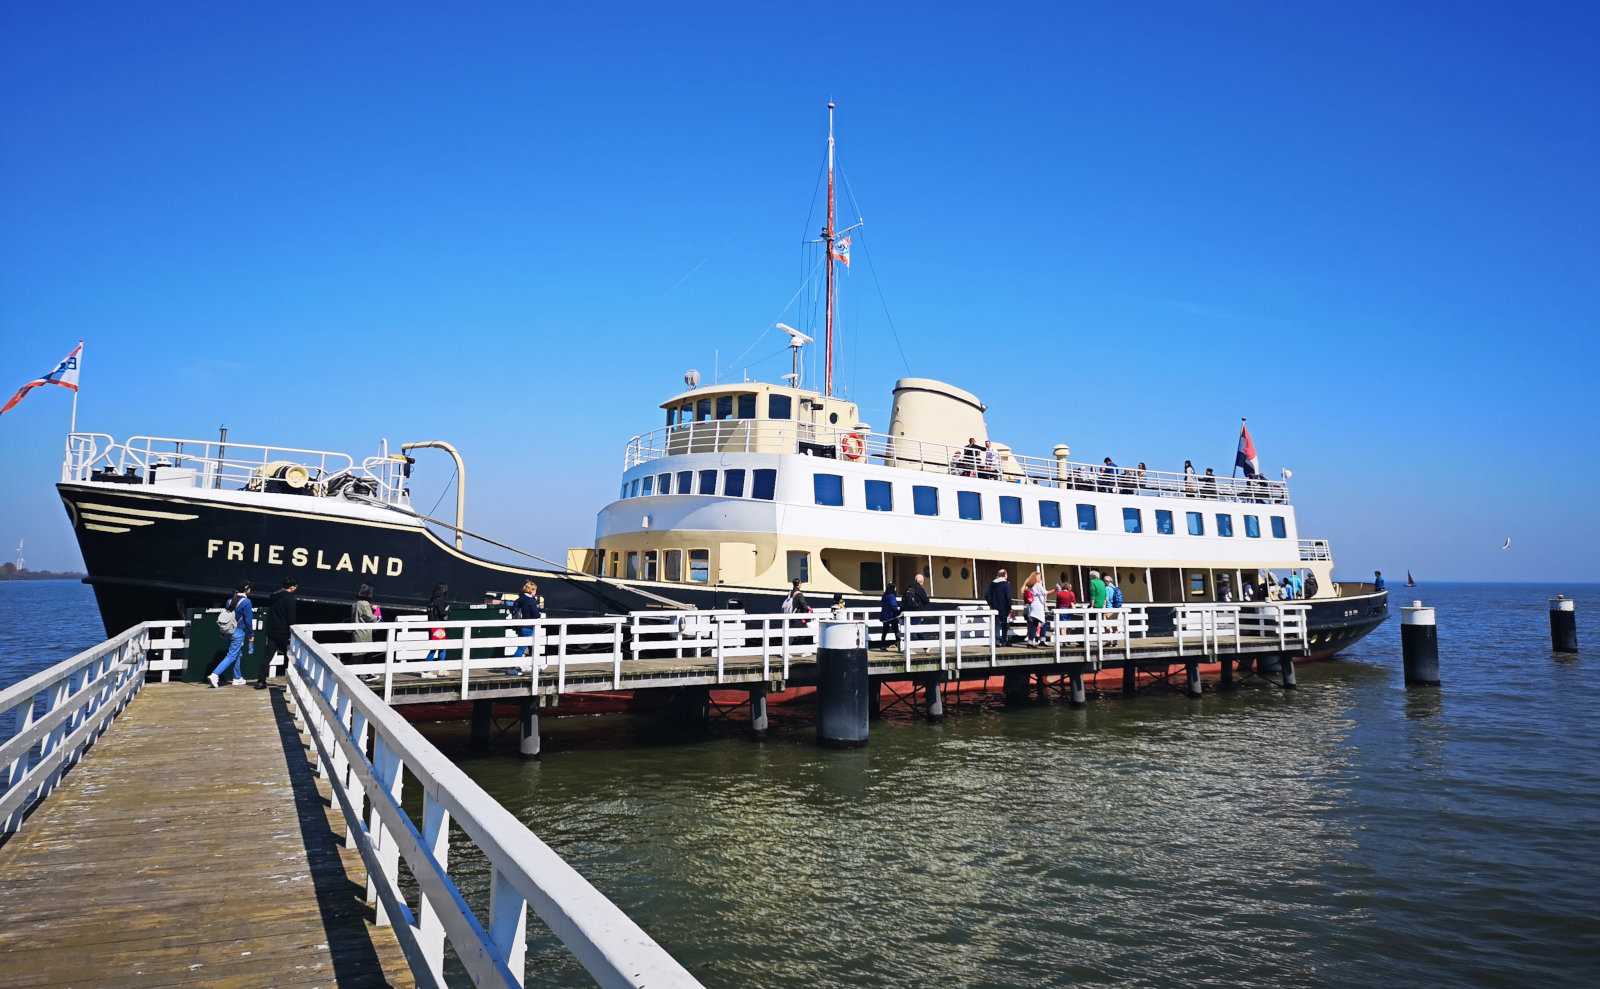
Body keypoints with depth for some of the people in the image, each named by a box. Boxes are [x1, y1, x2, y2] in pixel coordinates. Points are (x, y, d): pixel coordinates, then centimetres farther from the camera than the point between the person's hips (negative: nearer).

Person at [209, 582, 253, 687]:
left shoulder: (230, 600, 7)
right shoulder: (246, 602, -14)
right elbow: (248, 620, -12)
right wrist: (250, 635, -3)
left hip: (229, 631, 8)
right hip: (239, 632, -8)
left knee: (238, 654, 17)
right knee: (232, 656, -5)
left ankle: (238, 678, 23)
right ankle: (214, 675, -16)